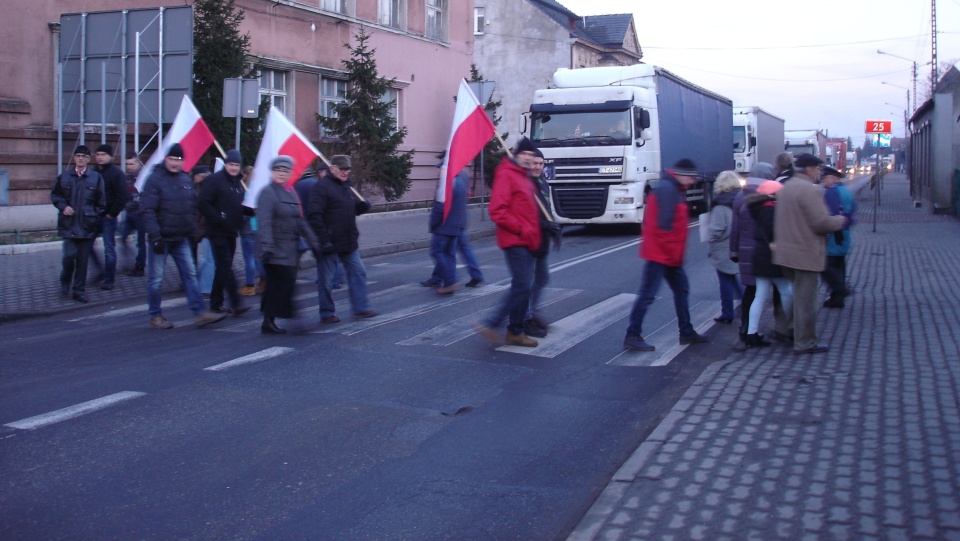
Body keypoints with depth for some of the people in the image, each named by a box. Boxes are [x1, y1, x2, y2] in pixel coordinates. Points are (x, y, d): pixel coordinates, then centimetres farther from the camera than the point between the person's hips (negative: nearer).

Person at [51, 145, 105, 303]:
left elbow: (101, 202, 4)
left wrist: (95, 218, -1)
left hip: (87, 226, 0)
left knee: (83, 259, 4)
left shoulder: (96, 178, 2)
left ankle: (79, 291, 15)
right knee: (69, 254, -10)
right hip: (69, 224, 0)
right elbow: (55, 195, 13)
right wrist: (63, 206, -4)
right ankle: (65, 284, 18)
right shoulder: (64, 176, 5)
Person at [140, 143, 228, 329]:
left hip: (181, 239, 6)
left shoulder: (186, 180, 9)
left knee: (190, 275, 3)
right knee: (156, 279, 3)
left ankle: (201, 313, 4)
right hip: (161, 238, -6)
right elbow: (148, 210, -16)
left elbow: (193, 207, 16)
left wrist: (192, 231, 10)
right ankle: (155, 316, 15)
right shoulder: (155, 179, -10)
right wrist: (155, 236, -22)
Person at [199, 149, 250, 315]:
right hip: (217, 232, -8)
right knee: (225, 267, -12)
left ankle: (216, 303, 18)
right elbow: (203, 203, -17)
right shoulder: (214, 180, -9)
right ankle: (236, 303, -16)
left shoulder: (238, 183, 16)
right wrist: (218, 219, -20)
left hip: (231, 232, 8)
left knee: (223, 268, 12)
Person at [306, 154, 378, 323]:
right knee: (326, 279, 3)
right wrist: (324, 240, -24)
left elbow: (355, 209, 25)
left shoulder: (347, 186, 13)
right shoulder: (322, 187, -13)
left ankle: (361, 308, 14)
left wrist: (363, 205, 0)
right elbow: (314, 215, -20)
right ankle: (327, 313, 13)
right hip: (330, 243, -8)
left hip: (349, 242, 8)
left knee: (358, 272, 7)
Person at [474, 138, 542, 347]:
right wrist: (521, 229, -18)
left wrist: (533, 234, 16)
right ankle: (491, 324, -7)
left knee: (523, 286, 11)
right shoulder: (506, 175, -10)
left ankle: (515, 331, 18)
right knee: (522, 285, -13)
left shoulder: (525, 178, 18)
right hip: (514, 241, -9)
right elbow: (497, 211, -19)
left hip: (526, 242, 9)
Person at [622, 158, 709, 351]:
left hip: (669, 255, 11)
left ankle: (686, 332, 26)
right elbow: (664, 224, -23)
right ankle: (632, 336, -4)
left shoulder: (672, 190, 17)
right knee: (647, 294, -8)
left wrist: (676, 253, 14)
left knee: (681, 289, 17)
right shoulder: (666, 189, -16)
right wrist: (672, 251, -17)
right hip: (660, 254, -11)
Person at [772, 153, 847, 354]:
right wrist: (839, 221, -2)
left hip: (786, 252, 9)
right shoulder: (809, 190, -17)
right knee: (806, 300, -2)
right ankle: (805, 343, 4)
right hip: (806, 254, -9)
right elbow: (821, 223, -21)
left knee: (799, 296, 21)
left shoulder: (785, 187, 13)